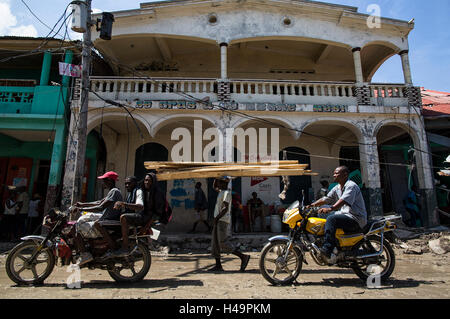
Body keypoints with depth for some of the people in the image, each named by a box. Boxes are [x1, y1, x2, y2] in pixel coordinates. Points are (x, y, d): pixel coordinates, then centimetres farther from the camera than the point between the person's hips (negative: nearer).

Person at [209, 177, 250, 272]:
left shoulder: (226, 193, -14)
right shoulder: (221, 191, 15)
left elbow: (225, 208, -22)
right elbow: (214, 187, 33)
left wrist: (217, 218, -22)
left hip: (223, 221, -10)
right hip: (218, 221, 10)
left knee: (223, 244, -10)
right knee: (215, 244, 10)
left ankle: (243, 257, -2)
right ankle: (218, 265, 15)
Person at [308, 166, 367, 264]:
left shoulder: (351, 186, -12)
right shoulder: (337, 188, 16)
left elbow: (343, 201, -29)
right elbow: (325, 199, 14)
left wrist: (330, 209, -43)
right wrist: (312, 205, 2)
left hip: (356, 218, -9)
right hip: (344, 216, 9)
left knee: (331, 219, -30)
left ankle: (326, 251, -35)